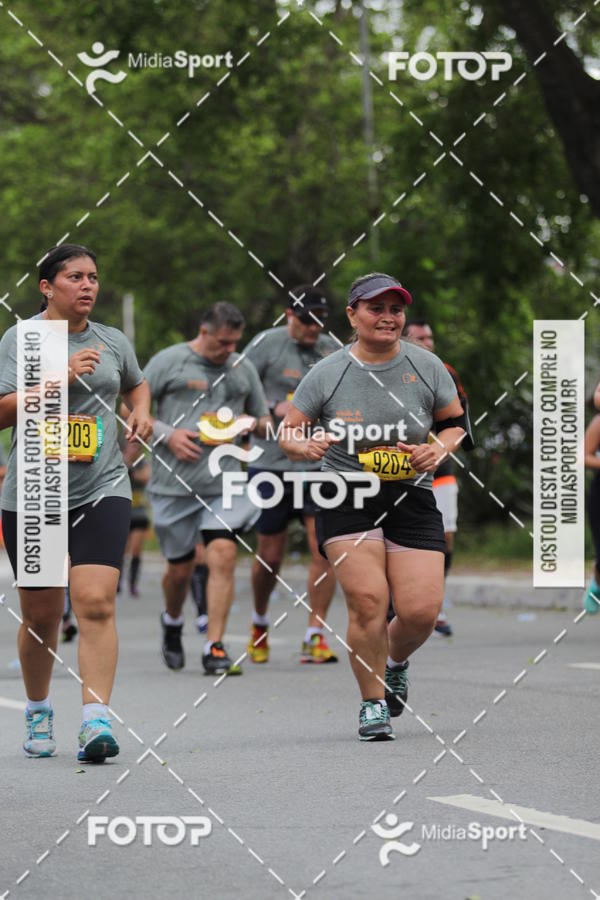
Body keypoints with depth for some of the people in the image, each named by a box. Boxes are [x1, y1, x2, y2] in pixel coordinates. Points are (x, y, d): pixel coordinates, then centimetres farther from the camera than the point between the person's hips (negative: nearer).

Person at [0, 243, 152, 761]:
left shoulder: (113, 342, 10)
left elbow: (136, 384, 31)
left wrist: (142, 413, 10)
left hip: (102, 490, 1)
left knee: (95, 604, -15)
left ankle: (96, 719, -18)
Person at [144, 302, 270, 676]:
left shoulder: (243, 368, 13)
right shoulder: (168, 361, 1)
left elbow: (264, 419, 23)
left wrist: (254, 424, -1)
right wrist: (168, 435, -12)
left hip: (224, 483, 2)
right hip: (174, 482, -2)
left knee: (223, 554, -15)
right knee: (180, 567, 8)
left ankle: (215, 648, -11)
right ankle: (172, 622, 41)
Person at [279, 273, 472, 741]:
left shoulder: (426, 367, 1)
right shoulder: (326, 374, -3)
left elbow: (455, 423, 13)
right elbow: (288, 434, 4)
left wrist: (439, 448, -8)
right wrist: (305, 445, -18)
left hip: (412, 500, 2)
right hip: (346, 501, -2)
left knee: (421, 610, -8)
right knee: (367, 600, -18)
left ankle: (396, 662, 28)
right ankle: (373, 704, 2)